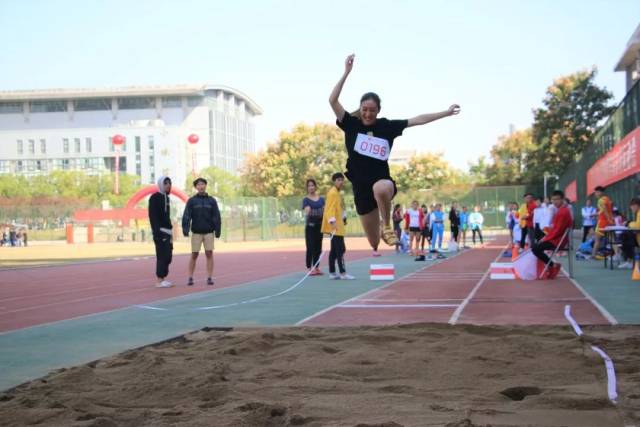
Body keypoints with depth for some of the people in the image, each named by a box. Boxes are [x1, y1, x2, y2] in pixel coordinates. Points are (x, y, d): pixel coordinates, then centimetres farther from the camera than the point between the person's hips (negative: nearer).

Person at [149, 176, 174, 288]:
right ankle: (160, 281, -7)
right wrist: (157, 231, -21)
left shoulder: (166, 198, 18)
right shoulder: (155, 197, -8)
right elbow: (152, 216, -15)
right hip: (160, 232, -9)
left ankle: (163, 279, 14)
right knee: (162, 256, -9)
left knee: (168, 256, 8)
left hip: (167, 232, 9)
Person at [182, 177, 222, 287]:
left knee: (209, 254, -2)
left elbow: (216, 216, 2)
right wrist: (185, 228, -19)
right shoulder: (191, 201, 1)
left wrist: (218, 230, -6)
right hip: (196, 232, -1)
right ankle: (190, 278, 8)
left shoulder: (212, 201, 4)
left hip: (209, 232, 1)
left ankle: (209, 278, 2)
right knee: (194, 255, 1)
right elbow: (186, 216, -7)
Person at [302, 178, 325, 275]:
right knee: (310, 247, -6)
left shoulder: (321, 199, 10)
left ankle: (316, 267, 16)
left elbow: (325, 211, 9)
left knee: (318, 247, 8)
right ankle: (309, 268, -2)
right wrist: (307, 211, -39)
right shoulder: (306, 200, -3)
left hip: (319, 225, 5)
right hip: (310, 225, -5)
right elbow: (306, 211, -17)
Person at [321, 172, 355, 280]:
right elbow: (330, 209, -21)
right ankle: (343, 273, -11)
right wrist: (332, 221, -32)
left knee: (334, 250, 10)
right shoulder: (332, 193, -12)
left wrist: (342, 220, 24)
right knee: (340, 249, -11)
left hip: (338, 227, 10)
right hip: (335, 227, -10)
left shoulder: (337, 193, 18)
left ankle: (332, 273, 12)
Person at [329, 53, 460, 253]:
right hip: (361, 188, 1)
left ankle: (387, 226, -16)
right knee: (374, 242, 7)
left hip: (383, 181, -1)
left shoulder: (387, 126, 0)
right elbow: (333, 101, -13)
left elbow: (418, 120, 3)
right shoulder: (351, 125, -2)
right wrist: (346, 73, -19)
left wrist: (446, 113, 2)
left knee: (380, 188, -43)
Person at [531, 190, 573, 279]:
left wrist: (546, 238, -14)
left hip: (557, 241, -11)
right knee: (534, 246, 15)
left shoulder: (563, 212, -19)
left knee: (535, 249, -19)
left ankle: (553, 265, -8)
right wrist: (546, 237, 7)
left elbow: (558, 230, -22)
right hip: (556, 238, 11)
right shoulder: (561, 210, 14)